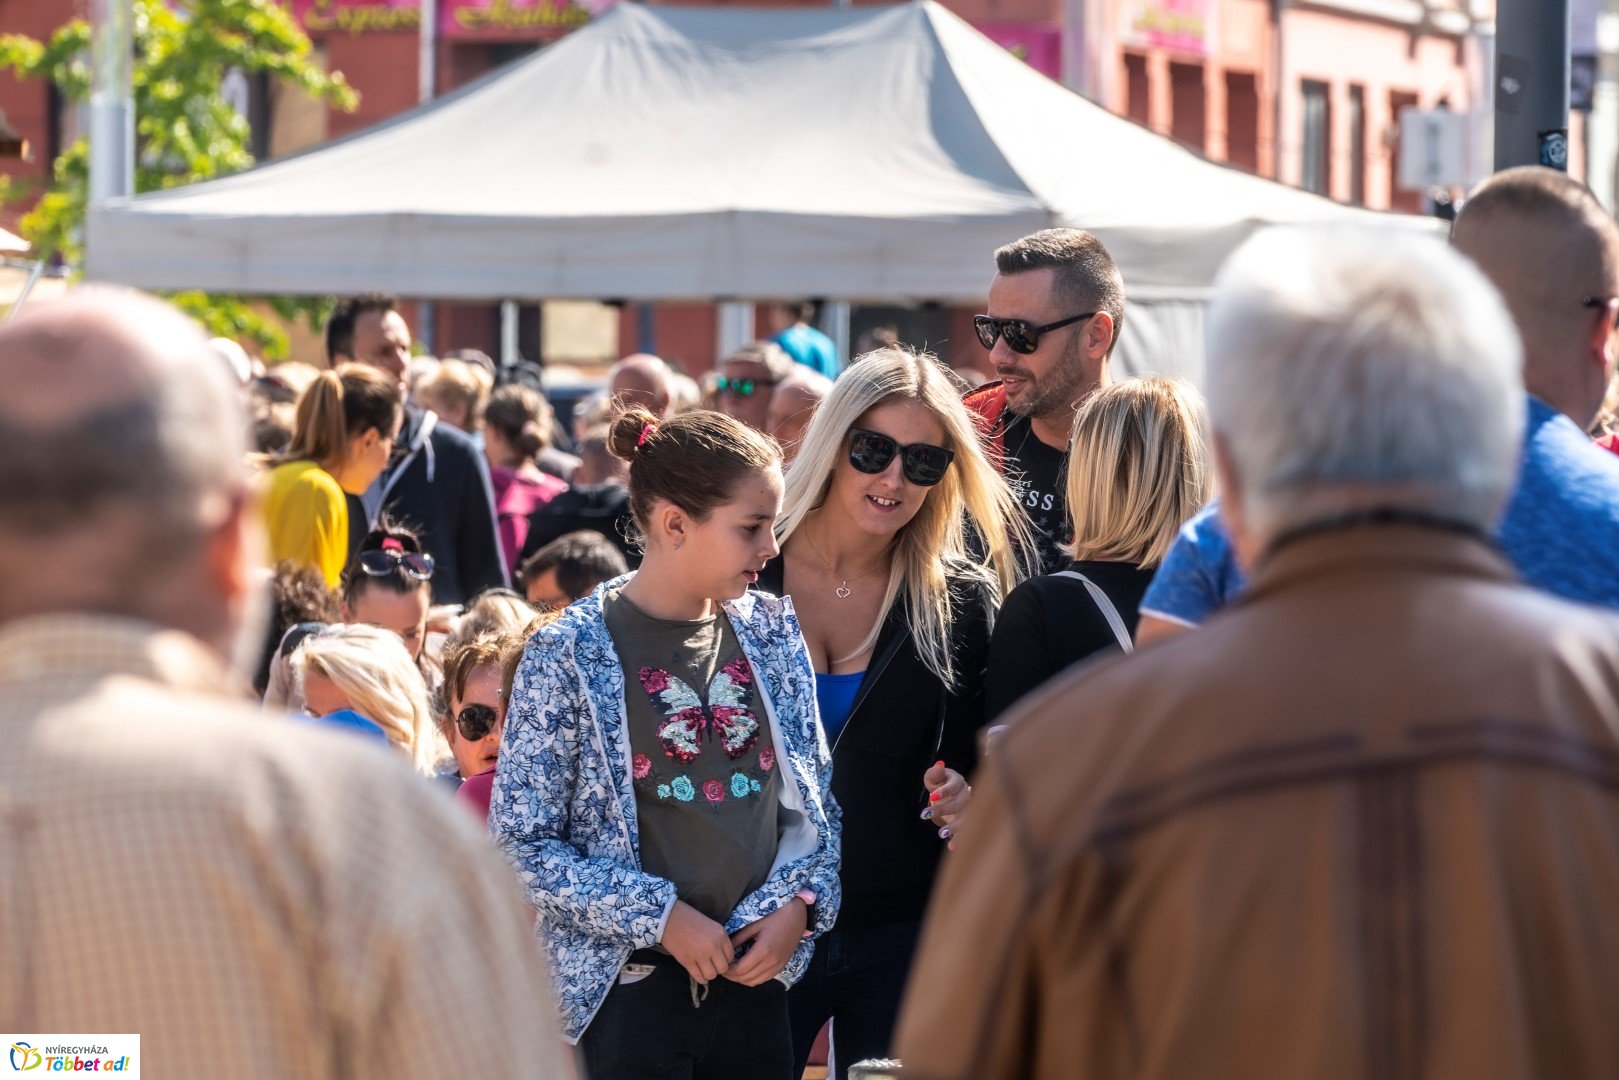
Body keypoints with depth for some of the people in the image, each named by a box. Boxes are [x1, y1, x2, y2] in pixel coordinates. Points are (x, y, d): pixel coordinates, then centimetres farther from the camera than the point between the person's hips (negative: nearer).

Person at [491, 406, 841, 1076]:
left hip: (753, 980, 5)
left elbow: (812, 797, 15)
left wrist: (797, 902, -3)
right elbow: (521, 845, -9)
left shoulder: (770, 631, 7)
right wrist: (662, 916, -13)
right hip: (626, 989, -5)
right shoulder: (569, 656, -8)